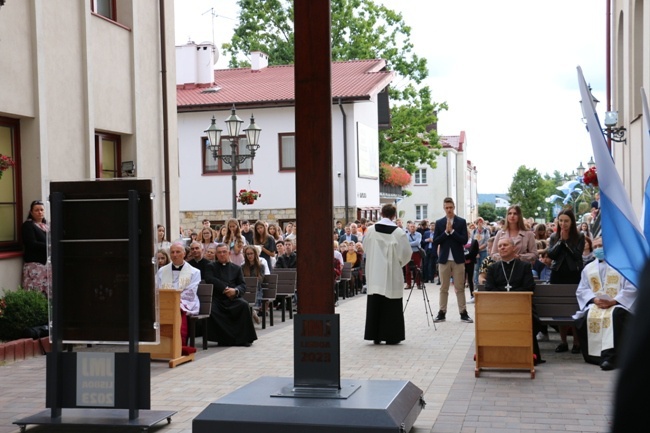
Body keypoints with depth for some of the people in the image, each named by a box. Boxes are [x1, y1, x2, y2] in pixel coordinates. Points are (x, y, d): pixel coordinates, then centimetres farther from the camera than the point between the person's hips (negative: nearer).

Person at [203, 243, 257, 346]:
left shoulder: (236, 268, 21)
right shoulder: (211, 267, 17)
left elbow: (243, 286, 9)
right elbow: (209, 280, -3)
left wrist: (235, 290, -14)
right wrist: (225, 288, -13)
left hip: (233, 298, 1)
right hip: (216, 298, -1)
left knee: (244, 305, -31)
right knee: (211, 309, -34)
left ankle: (243, 338, -21)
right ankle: (223, 338, -19)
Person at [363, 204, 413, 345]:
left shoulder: (370, 230, -4)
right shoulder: (398, 232, -12)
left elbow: (365, 248, 7)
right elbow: (406, 253, -7)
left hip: (374, 273, 3)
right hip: (391, 274, -3)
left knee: (375, 304, 9)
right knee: (391, 306, 5)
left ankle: (375, 335, 12)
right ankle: (391, 336, 7)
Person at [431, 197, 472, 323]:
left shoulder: (462, 221, 1)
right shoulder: (439, 222, 5)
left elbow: (464, 240, -7)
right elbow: (435, 242, -1)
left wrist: (452, 231, -14)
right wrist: (446, 232, -13)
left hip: (458, 259, -1)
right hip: (444, 259, 1)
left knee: (460, 287, 2)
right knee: (444, 288, 6)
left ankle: (463, 313, 5)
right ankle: (442, 313, 10)